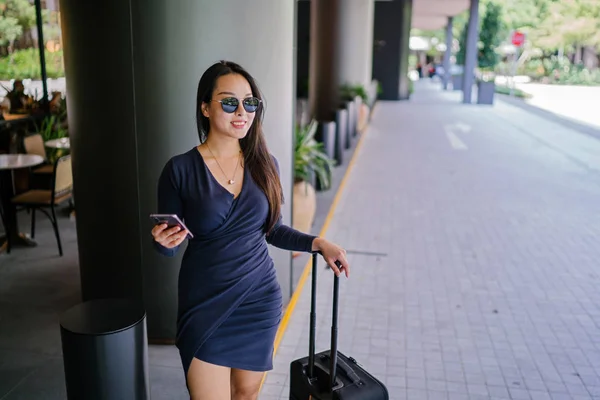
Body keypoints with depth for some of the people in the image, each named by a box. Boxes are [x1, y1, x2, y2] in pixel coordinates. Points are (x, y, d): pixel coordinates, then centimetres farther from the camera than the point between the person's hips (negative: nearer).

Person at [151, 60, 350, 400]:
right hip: (205, 306, -3)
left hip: (259, 300, 3)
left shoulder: (265, 165, -3)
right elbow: (169, 245, -3)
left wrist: (318, 243, -4)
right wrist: (164, 241, -25)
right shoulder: (180, 170, -11)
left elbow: (271, 229, 7)